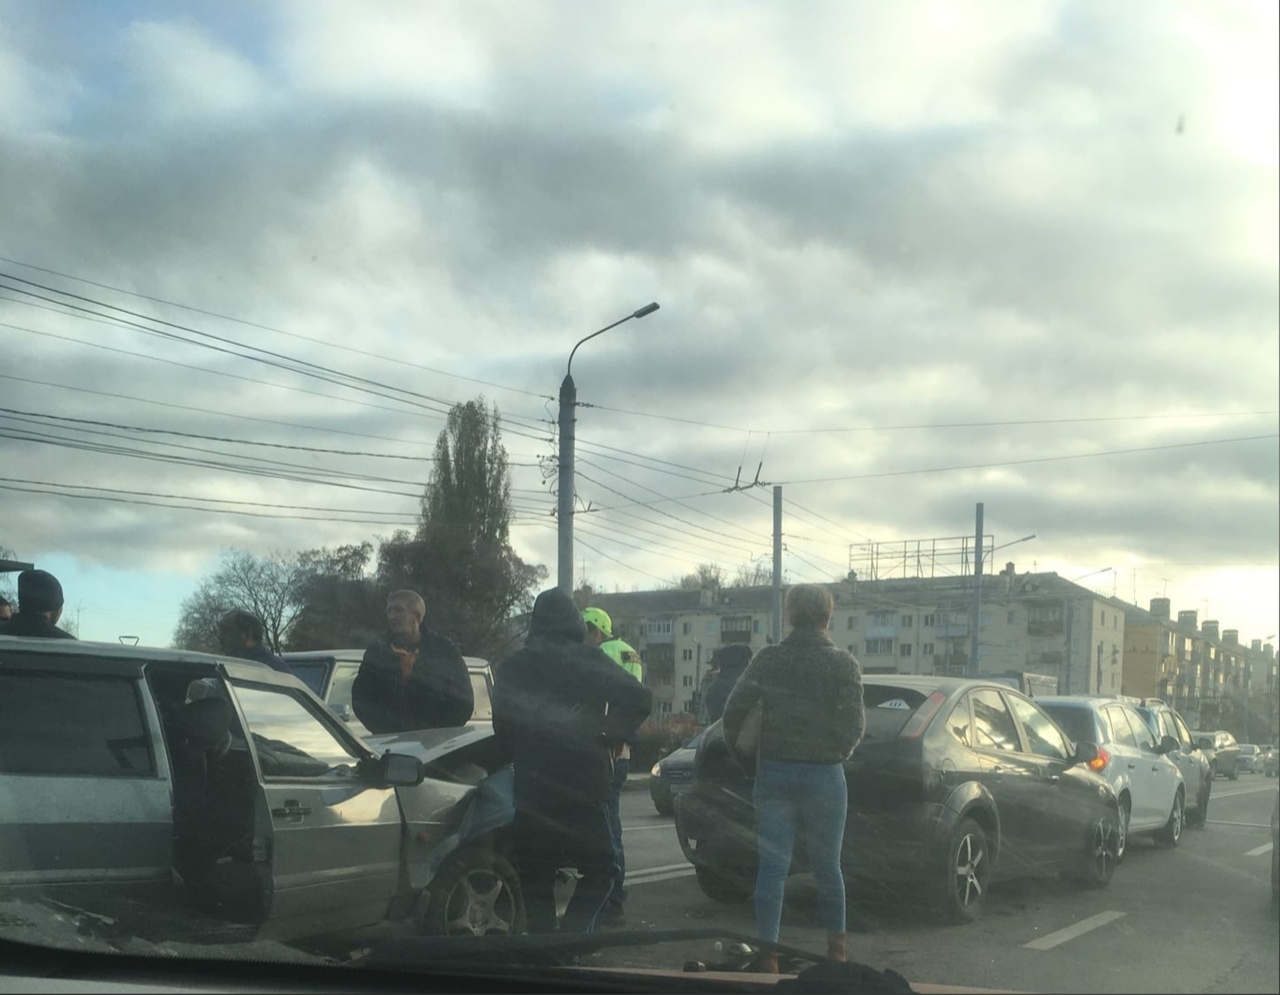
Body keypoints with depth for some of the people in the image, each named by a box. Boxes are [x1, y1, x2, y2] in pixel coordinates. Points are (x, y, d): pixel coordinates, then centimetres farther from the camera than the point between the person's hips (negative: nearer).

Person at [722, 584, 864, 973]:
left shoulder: (767, 659, -1)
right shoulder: (842, 663, -6)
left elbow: (735, 708, -6)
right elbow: (854, 722, -12)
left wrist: (737, 749, 9)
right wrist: (836, 751, 6)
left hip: (773, 772, 1)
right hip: (824, 776, -1)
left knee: (772, 865, 4)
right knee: (827, 865, 13)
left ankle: (768, 955, 3)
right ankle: (836, 948, 23)